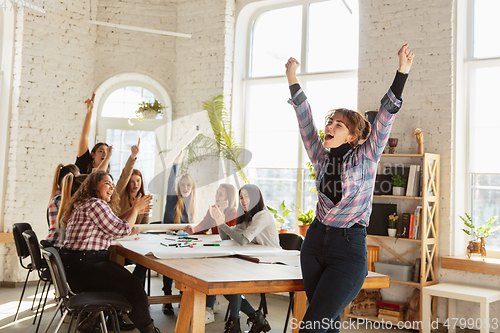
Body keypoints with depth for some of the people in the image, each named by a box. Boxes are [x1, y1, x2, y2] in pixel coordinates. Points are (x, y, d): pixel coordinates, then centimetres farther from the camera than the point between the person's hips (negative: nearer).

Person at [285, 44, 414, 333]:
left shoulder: (366, 157, -2)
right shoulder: (322, 158, 8)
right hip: (315, 242, 5)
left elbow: (386, 116, -11)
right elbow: (305, 120, 6)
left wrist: (402, 72, -19)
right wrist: (292, 79, 3)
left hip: (349, 247, -5)